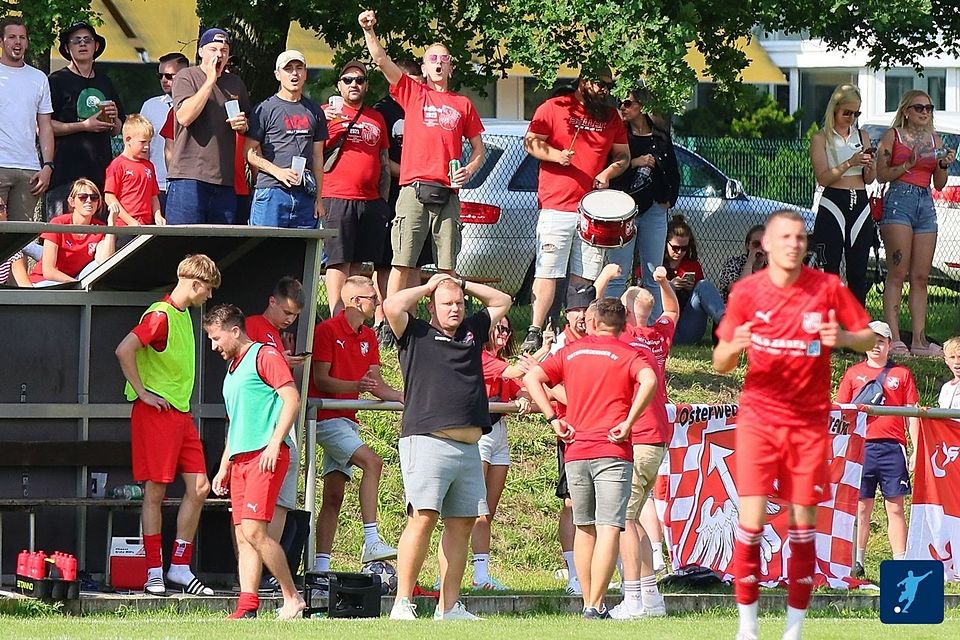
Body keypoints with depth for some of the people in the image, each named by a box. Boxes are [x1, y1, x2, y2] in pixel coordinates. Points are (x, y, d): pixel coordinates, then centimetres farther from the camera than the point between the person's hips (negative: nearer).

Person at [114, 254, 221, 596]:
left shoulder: (184, 314, 16)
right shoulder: (161, 315, -13)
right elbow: (125, 350, -25)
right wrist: (142, 392, -18)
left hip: (181, 413, 9)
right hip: (157, 412, -9)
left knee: (199, 487, 4)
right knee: (155, 492, -4)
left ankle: (180, 567, 10)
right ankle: (154, 572, 0)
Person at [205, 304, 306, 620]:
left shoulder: (264, 356, -3)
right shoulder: (231, 369, 24)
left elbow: (292, 399, -13)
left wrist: (274, 443, -20)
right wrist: (223, 468, 26)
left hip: (266, 456, -9)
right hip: (240, 459, 9)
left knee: (254, 530, -16)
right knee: (243, 536, 1)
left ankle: (292, 598, -8)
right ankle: (247, 606, -3)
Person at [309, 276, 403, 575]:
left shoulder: (368, 337, 14)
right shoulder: (327, 330, -9)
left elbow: (378, 386, 15)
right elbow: (321, 381, -13)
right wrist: (355, 386, -27)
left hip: (348, 421, 8)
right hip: (326, 417, -8)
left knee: (334, 496, 4)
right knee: (372, 462, -25)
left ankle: (321, 565, 3)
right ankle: (371, 542, -30)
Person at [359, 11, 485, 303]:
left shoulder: (463, 104, 17)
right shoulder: (413, 93, 11)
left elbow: (478, 149, 20)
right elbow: (381, 60, 0)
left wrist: (469, 170, 0)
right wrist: (368, 31, -14)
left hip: (447, 196, 2)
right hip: (414, 191, -2)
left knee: (447, 267, 1)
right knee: (403, 262, -7)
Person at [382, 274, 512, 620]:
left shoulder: (472, 332, 23)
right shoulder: (417, 335, 7)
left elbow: (501, 301, 34)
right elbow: (392, 305, -9)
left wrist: (463, 285, 23)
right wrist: (428, 287, 7)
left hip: (468, 448, 7)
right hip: (427, 441, -6)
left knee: (462, 524, 5)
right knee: (423, 518, -16)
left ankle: (449, 607, 9)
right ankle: (402, 603, -17)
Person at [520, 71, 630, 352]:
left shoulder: (611, 118, 16)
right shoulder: (554, 108, 3)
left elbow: (623, 155, 21)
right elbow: (531, 142, 0)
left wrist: (609, 172, 0)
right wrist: (556, 155, -18)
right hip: (556, 207, -4)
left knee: (584, 277, 3)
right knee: (548, 273, -9)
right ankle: (535, 333, -9)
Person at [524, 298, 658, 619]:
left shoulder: (571, 352, 12)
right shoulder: (629, 355, 2)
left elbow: (531, 378, 4)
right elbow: (648, 381, -19)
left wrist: (553, 419, 3)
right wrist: (628, 422, -13)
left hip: (575, 452, 4)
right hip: (613, 451, -3)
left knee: (584, 528, 15)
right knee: (609, 529, -7)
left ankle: (587, 602, 16)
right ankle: (596, 606, -16)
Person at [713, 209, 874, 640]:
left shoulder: (828, 288, -2)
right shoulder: (746, 291, -1)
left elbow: (870, 337, 5)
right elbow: (720, 364, 4)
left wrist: (843, 337, -18)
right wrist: (734, 346, -19)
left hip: (809, 422, 1)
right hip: (759, 418, -1)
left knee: (804, 522, 1)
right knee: (751, 519, -11)